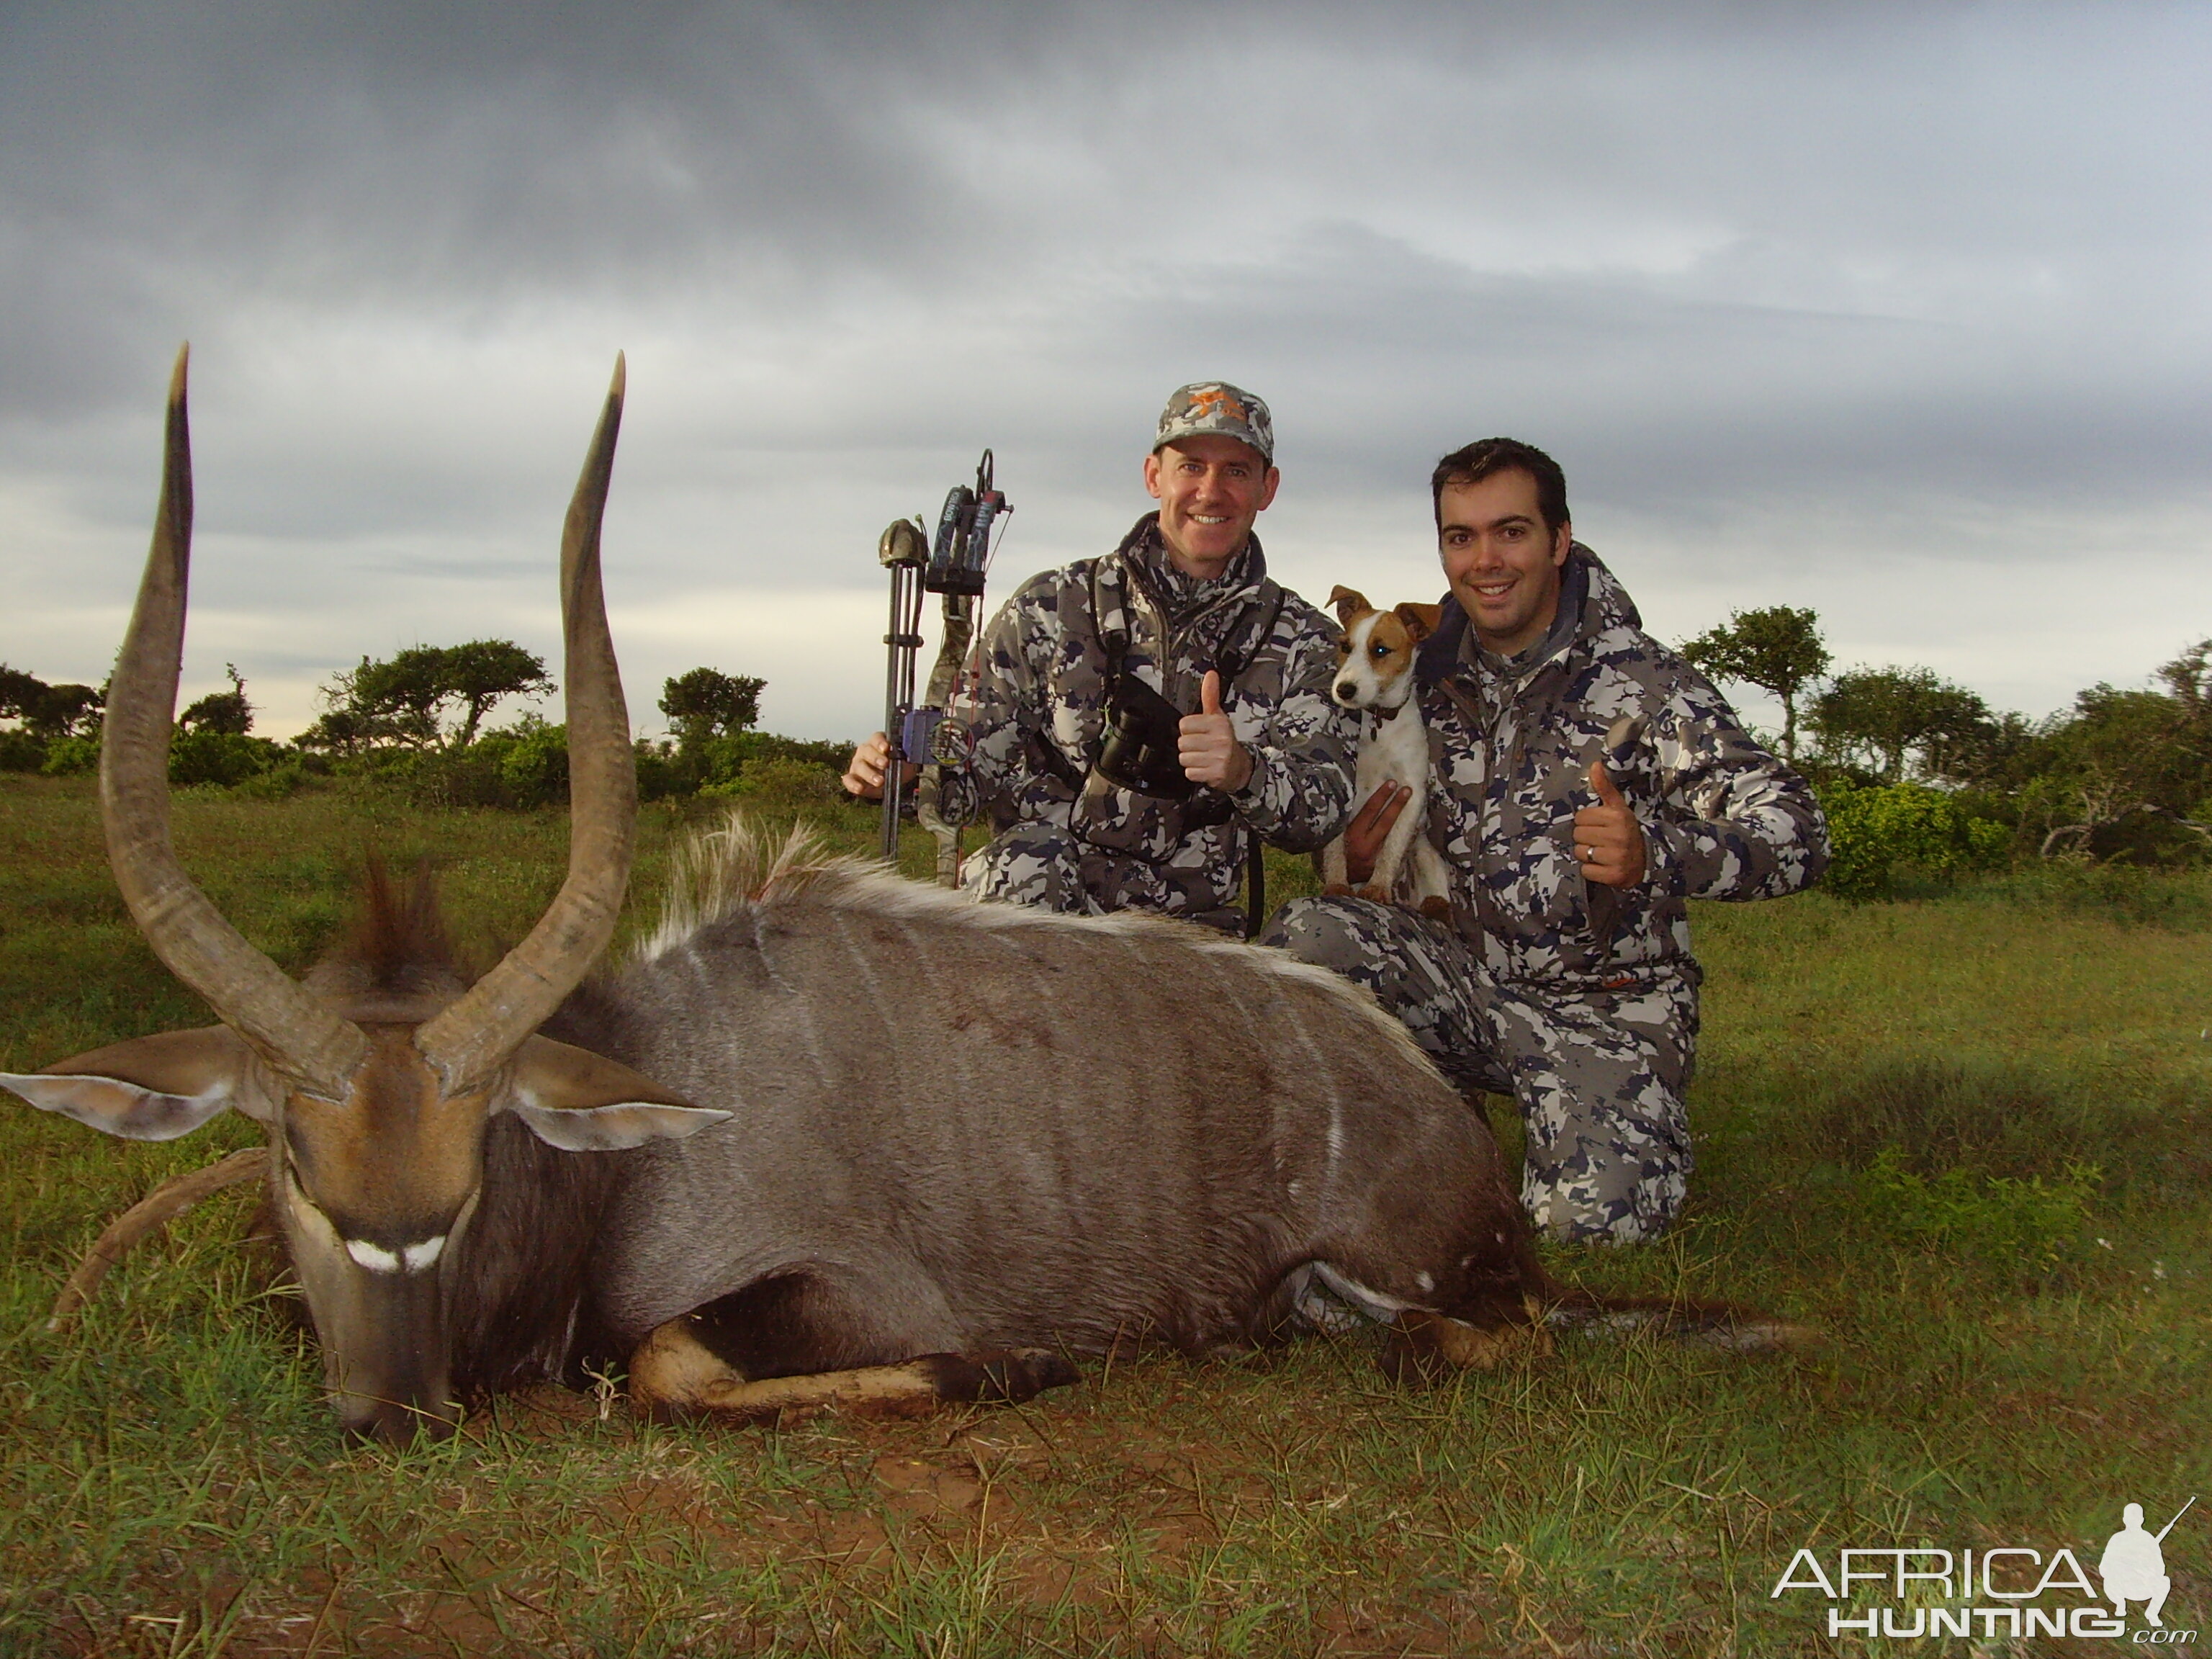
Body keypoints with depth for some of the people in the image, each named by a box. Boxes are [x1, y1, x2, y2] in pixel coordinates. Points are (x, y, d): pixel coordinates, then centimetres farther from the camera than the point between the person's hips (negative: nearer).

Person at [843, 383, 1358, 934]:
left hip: (1192, 928, 3)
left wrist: (1243, 772, -27)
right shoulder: (1052, 608, 4)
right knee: (1029, 858, -34)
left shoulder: (1304, 642, 7)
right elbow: (976, 755, 4)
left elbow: (1322, 811, -4)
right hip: (1036, 907, -2)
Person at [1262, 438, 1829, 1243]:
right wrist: (1358, 856, -6)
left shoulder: (1641, 680, -12)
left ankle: (1627, 1124, 11)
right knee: (1304, 935, -22)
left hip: (1608, 1005, -3)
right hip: (1473, 986, 4)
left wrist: (1655, 852, -40)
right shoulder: (1433, 677, 4)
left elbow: (1797, 834, -20)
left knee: (1595, 1214, -27)